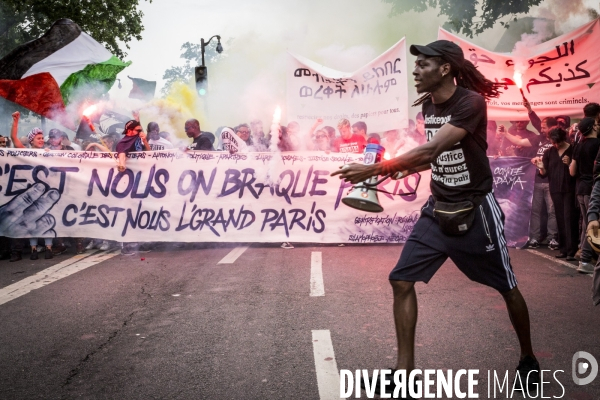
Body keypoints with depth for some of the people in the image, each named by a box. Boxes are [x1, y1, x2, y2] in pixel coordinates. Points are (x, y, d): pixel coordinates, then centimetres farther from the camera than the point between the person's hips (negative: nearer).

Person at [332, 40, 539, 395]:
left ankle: (528, 359, 34)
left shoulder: (471, 102, -20)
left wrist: (375, 169, -33)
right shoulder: (428, 104, 4)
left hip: (475, 209, -6)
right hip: (438, 208, 7)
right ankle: (405, 371, 4)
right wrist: (405, 169, -1)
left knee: (507, 288, 9)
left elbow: (431, 150, -31)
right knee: (402, 280, -5)